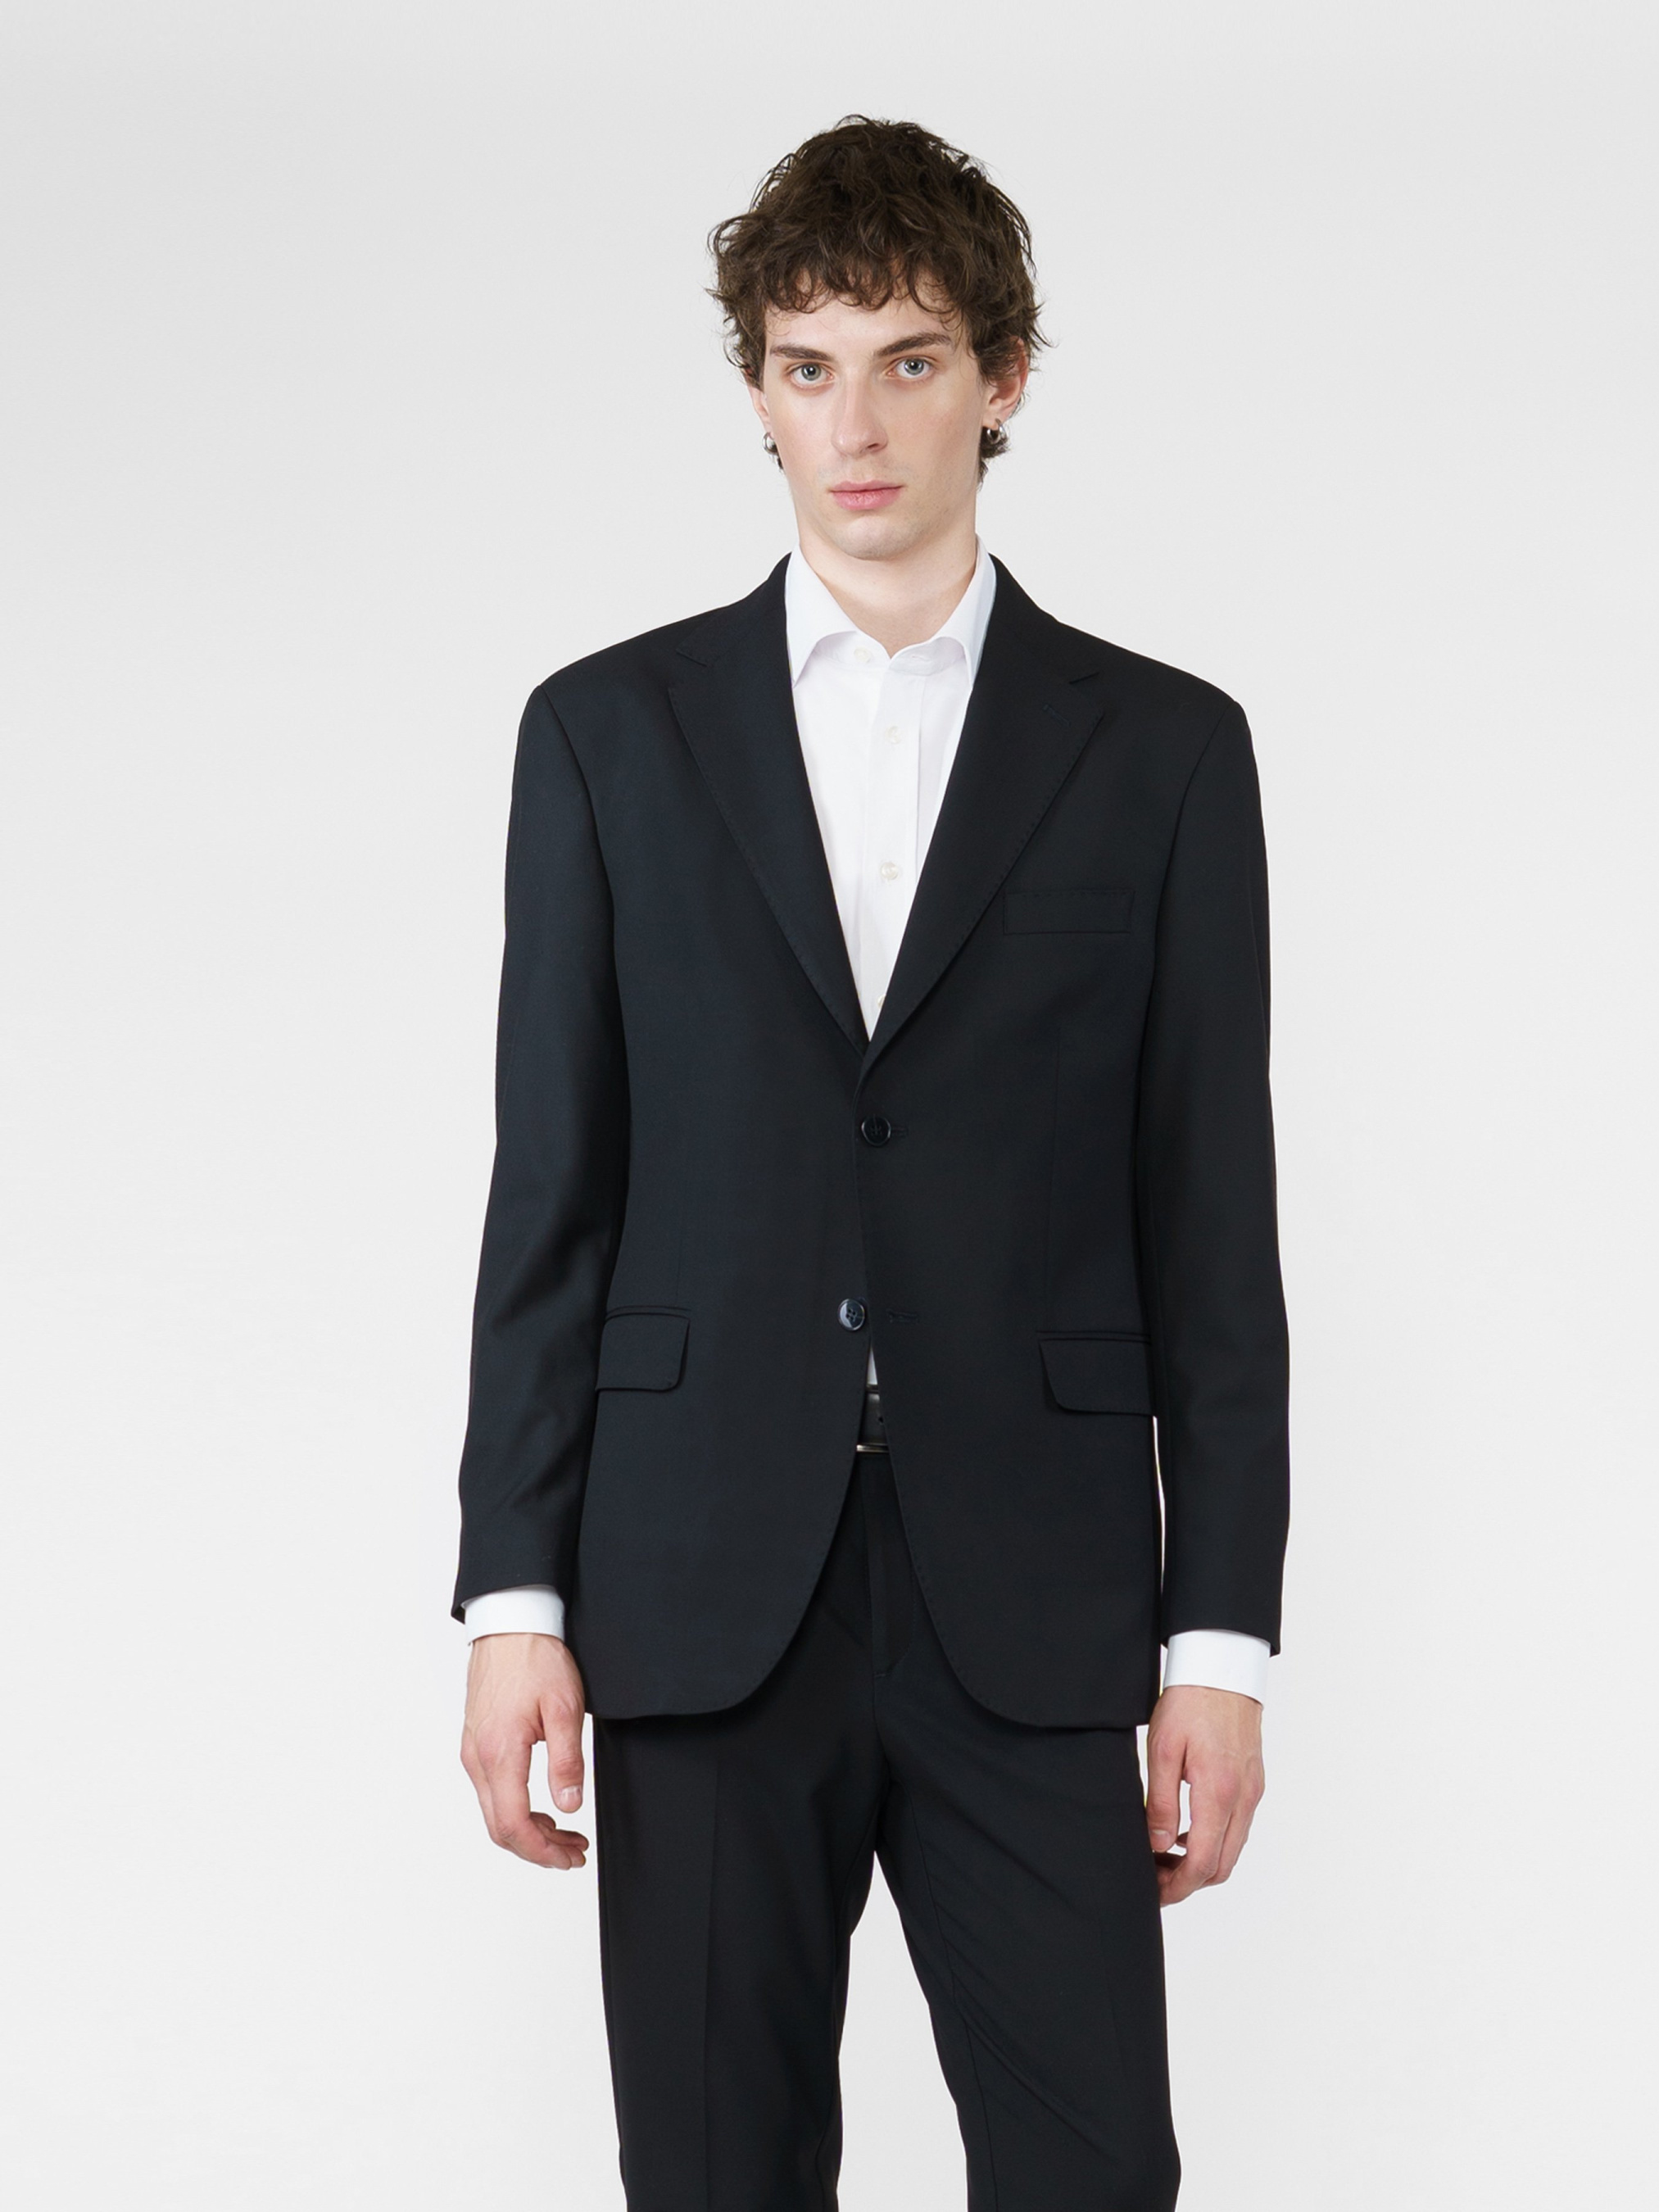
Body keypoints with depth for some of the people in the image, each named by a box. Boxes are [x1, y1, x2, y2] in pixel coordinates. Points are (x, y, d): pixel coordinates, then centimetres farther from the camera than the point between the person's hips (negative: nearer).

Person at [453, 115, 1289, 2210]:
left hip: (1036, 1613, 0)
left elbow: (1211, 1227, 4)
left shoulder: (1162, 752, 5)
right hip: (702, 1592, 1)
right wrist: (514, 1595, 0)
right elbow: (550, 1196, 6)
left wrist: (1218, 1637, -1)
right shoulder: (610, 732, 7)